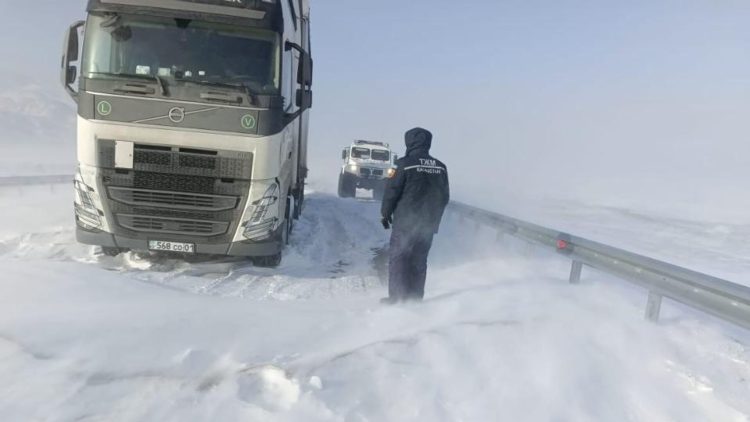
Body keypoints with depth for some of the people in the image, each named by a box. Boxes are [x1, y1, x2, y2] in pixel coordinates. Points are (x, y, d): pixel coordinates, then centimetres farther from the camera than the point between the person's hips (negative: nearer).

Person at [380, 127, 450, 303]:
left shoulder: (405, 163, -11)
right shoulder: (441, 167, 6)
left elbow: (392, 190, -9)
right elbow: (445, 196, 11)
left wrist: (385, 213, 4)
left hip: (405, 222, -5)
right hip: (428, 224, 5)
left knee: (398, 258, 4)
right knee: (419, 260, 13)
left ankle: (397, 297, 3)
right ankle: (416, 298, 17)